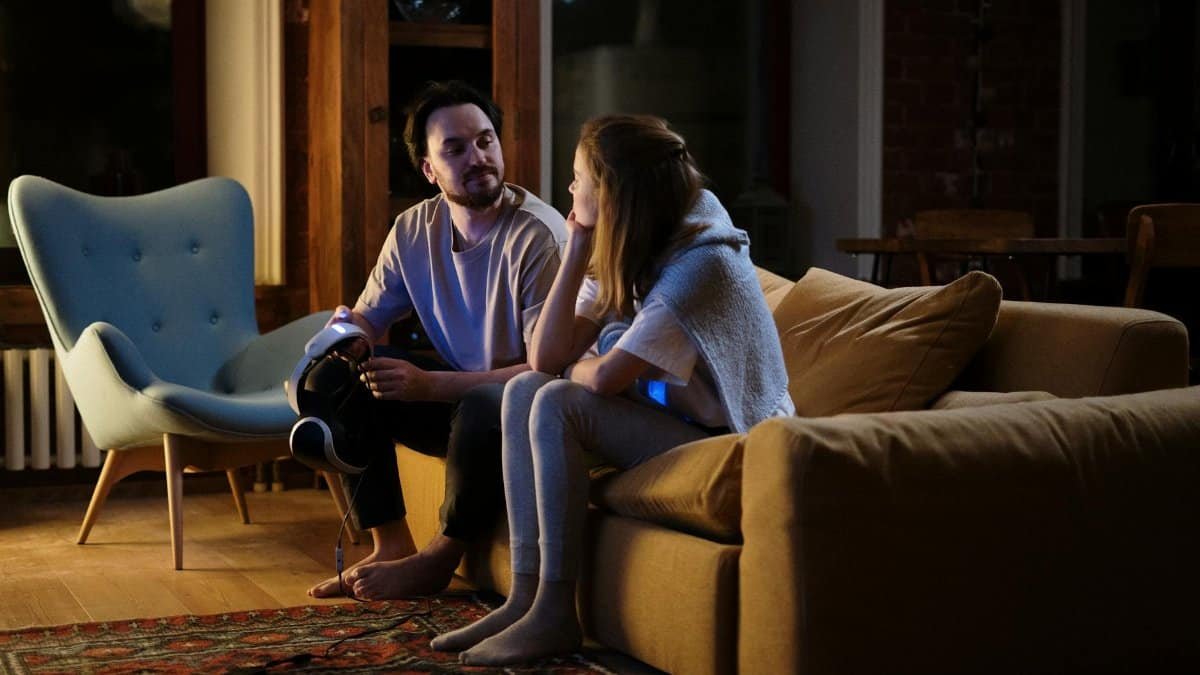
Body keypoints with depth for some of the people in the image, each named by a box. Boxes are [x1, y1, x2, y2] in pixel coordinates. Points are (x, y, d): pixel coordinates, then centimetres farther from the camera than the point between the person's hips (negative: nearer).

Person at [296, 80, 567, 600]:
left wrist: (430, 385, -32)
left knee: (484, 407, -38)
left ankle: (438, 560, -13)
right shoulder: (414, 231, -1)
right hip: (453, 395, 7)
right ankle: (391, 545, -5)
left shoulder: (537, 235, -21)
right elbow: (367, 318, 9)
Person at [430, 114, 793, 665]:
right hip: (667, 415, 9)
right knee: (523, 391, -2)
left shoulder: (701, 263, -23)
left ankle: (555, 615, -17)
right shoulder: (624, 254, 5)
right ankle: (526, 595, -6)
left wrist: (567, 370, -3)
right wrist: (576, 254, -8)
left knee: (558, 404, -23)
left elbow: (605, 377, -26)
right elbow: (545, 358, -3)